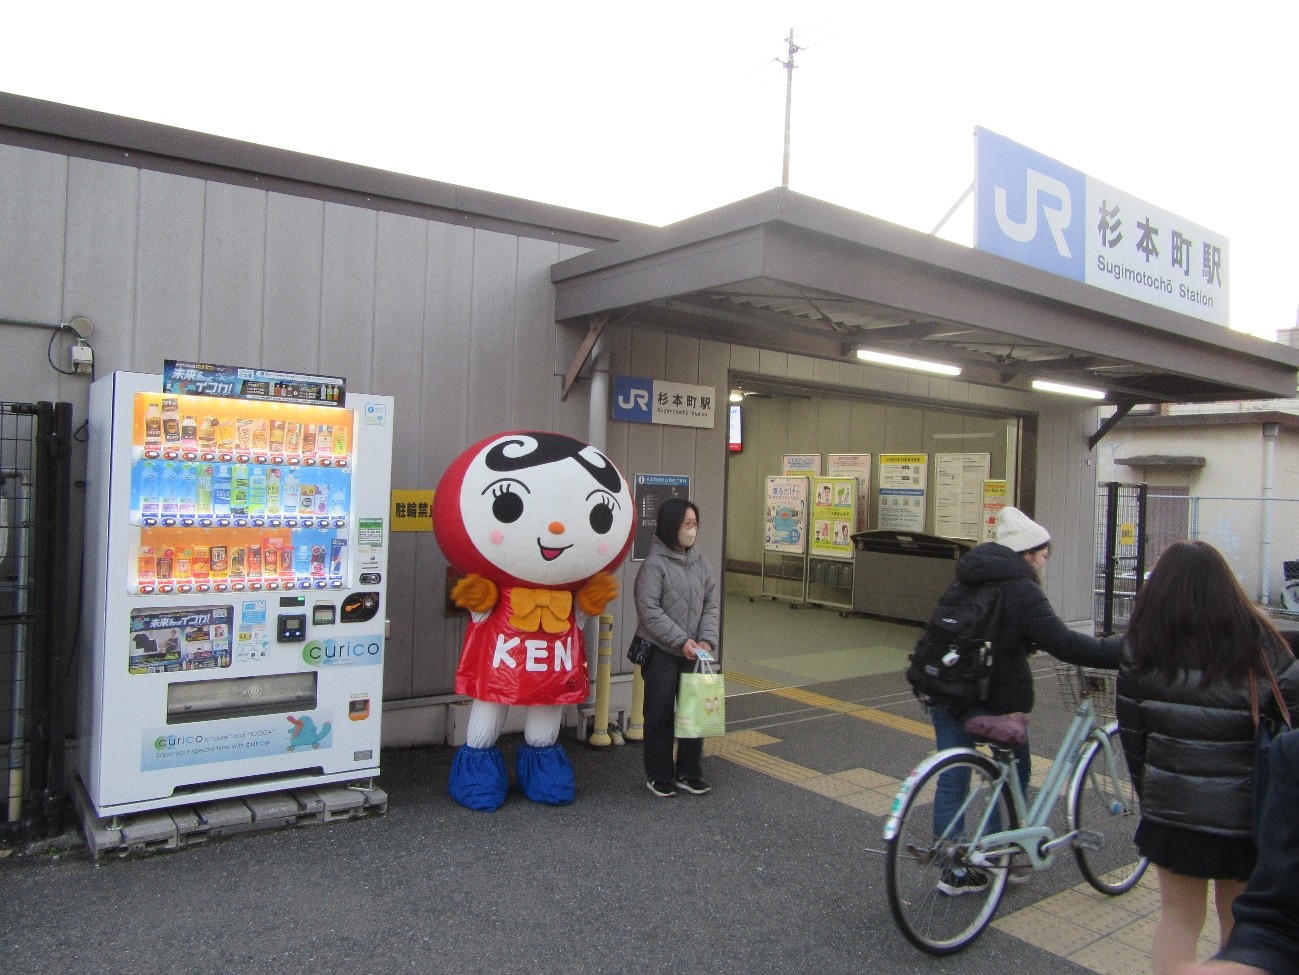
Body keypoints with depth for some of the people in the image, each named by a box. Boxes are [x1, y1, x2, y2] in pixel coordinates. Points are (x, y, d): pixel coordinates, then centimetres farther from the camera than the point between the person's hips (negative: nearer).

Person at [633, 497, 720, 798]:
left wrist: (706, 639, -8)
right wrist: (681, 641, -19)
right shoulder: (654, 563, -12)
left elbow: (711, 605, 7)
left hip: (694, 652, 6)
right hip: (660, 652, -5)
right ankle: (659, 776, 20)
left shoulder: (700, 562, 6)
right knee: (660, 714, 5)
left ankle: (689, 774, 25)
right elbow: (649, 610, -17)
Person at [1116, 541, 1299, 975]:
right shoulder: (1259, 641, -12)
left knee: (1178, 918, 17)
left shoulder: (1142, 646, -9)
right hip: (1245, 810, 0)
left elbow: (1131, 732, -3)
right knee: (1240, 922, 21)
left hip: (1170, 806, 0)